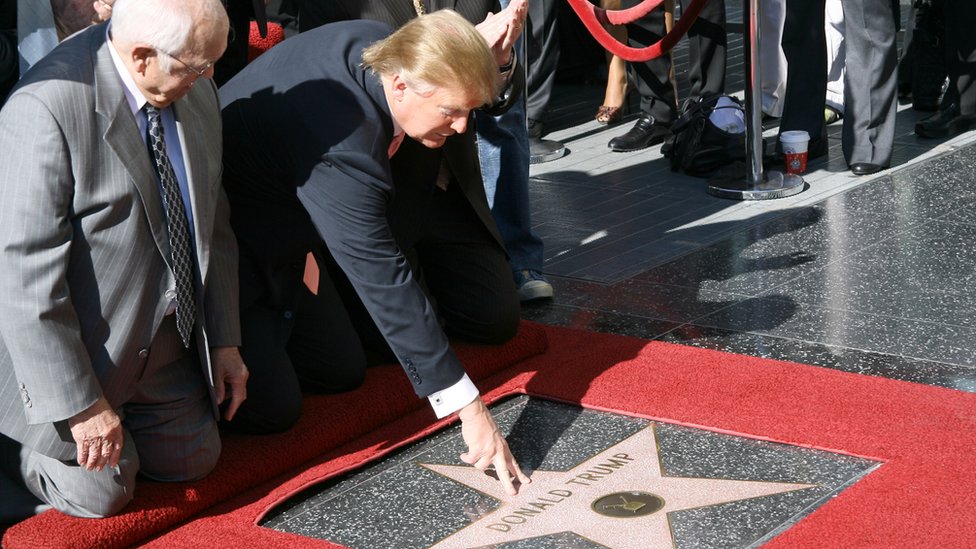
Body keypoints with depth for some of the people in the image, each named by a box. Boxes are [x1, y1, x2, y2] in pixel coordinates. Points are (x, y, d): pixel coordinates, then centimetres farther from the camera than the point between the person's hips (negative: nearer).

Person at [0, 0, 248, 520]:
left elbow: (213, 221, 7)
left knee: (192, 460, 13)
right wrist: (78, 403, -23)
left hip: (169, 340, 7)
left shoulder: (197, 92, -5)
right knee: (99, 493, -2)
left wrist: (224, 341, 7)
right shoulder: (45, 110, -30)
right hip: (80, 344, -7)